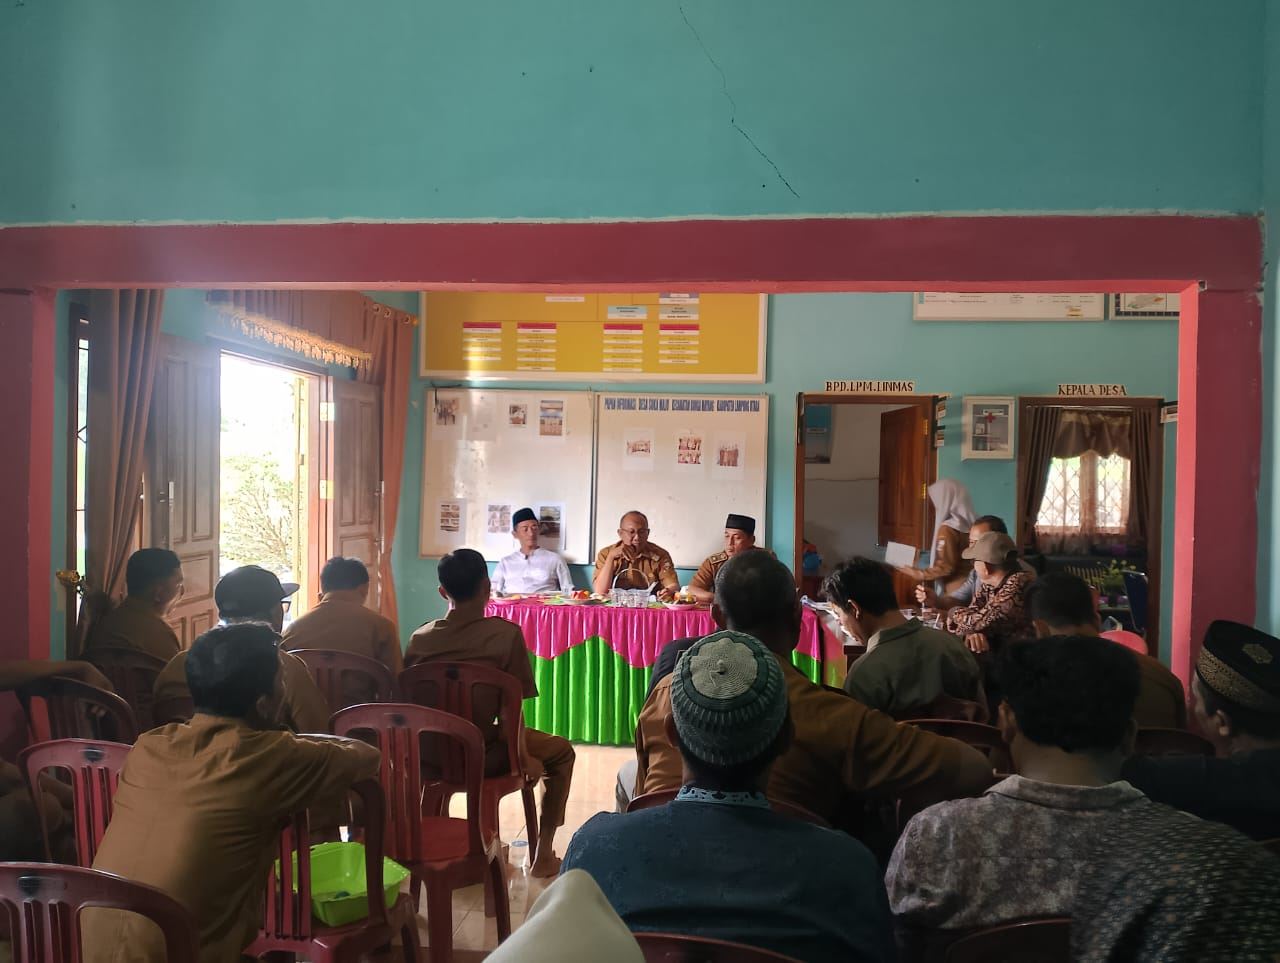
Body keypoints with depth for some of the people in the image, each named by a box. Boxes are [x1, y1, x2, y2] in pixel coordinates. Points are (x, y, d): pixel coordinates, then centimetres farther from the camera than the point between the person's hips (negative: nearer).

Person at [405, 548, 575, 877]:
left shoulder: (420, 639, -4)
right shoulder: (506, 633, -17)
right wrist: (524, 759, -1)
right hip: (481, 760, -4)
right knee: (562, 751, 21)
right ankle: (543, 855, 25)